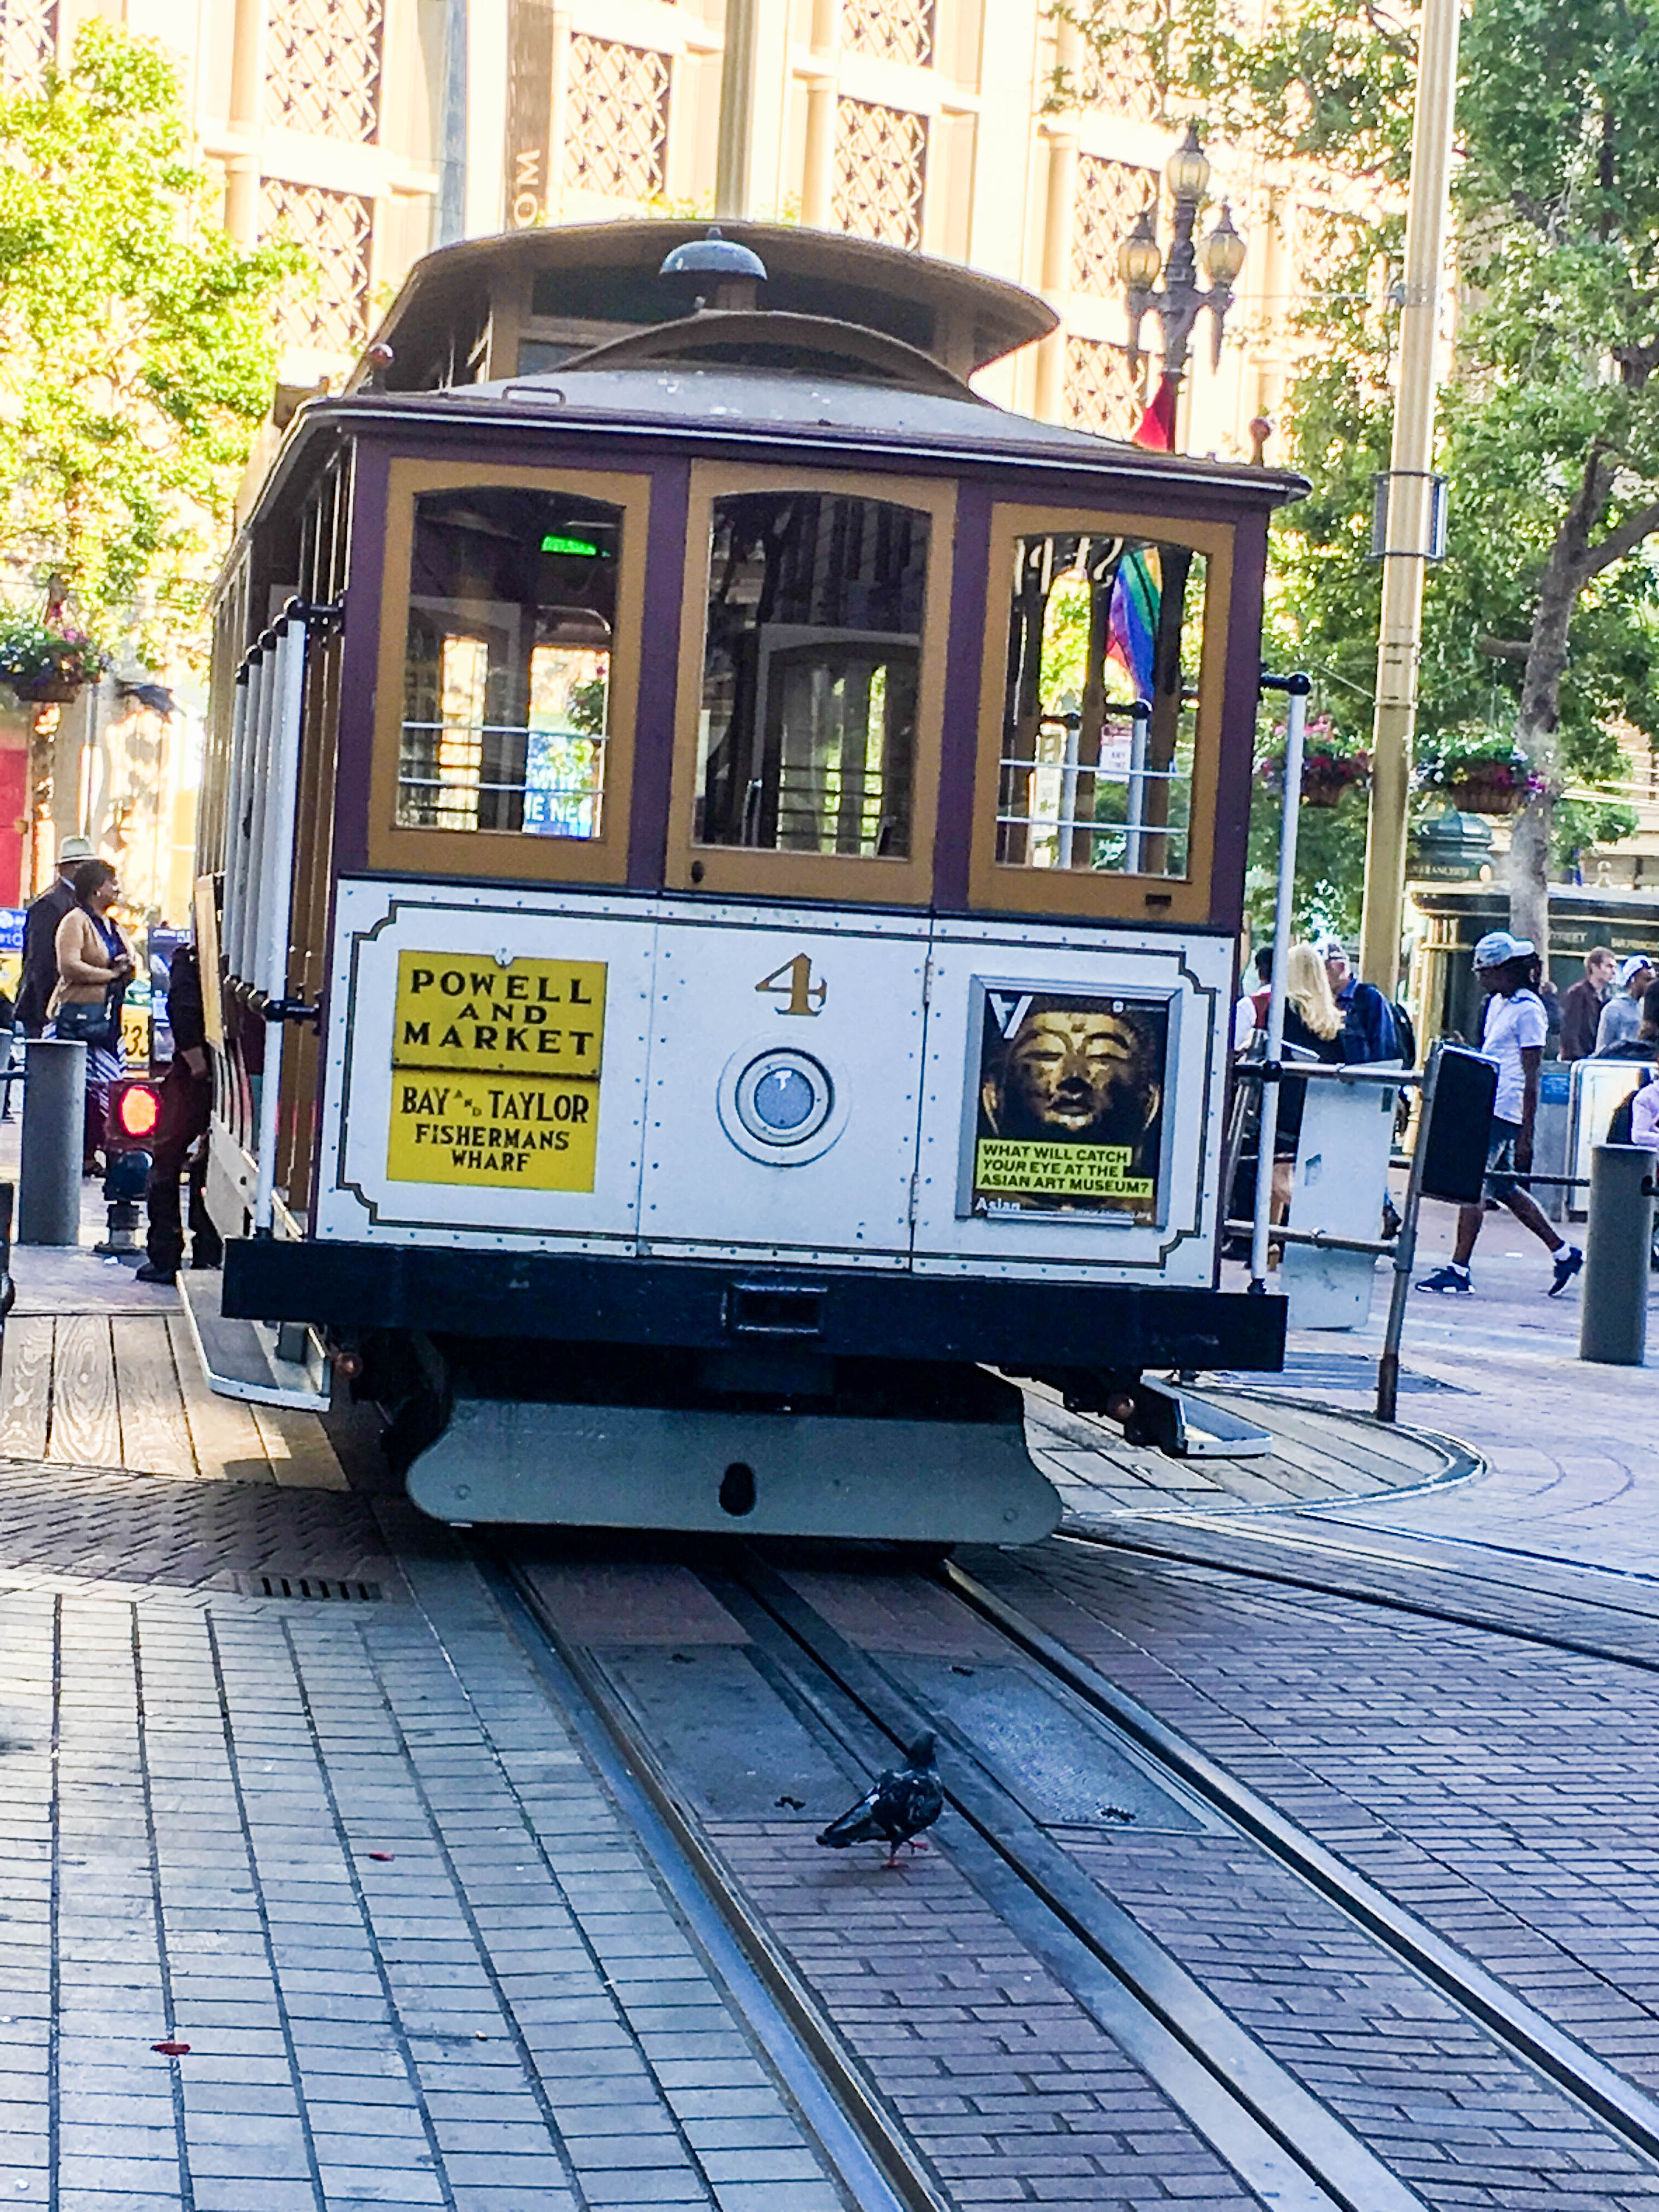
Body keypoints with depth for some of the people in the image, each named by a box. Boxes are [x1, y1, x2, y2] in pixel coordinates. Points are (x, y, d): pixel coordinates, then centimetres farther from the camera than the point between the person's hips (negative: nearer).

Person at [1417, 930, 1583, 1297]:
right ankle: (1563, 1252, 21)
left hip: (1504, 1112, -9)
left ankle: (1459, 1270, -7)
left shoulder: (1528, 1011, -11)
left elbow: (1531, 1080, -14)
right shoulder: (1498, 1004, 15)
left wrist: (1526, 1136, -16)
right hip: (1487, 1108, 9)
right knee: (1503, 1188, 12)